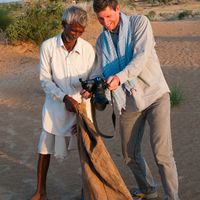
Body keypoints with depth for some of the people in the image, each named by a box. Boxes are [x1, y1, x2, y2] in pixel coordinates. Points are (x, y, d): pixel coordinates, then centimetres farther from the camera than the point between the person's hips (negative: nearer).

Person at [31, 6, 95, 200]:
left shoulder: (87, 49, -10)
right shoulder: (48, 46, -11)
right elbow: (45, 80, -8)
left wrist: (84, 110, -9)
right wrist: (65, 98, -20)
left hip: (81, 104, 0)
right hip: (55, 105, 0)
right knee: (45, 149, 7)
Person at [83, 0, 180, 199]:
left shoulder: (139, 22, -7)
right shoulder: (101, 40, 9)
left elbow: (141, 57, -21)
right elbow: (99, 71, 7)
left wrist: (120, 77, -36)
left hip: (155, 95, -5)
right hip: (129, 102, 5)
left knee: (161, 152, -14)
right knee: (130, 153, 13)